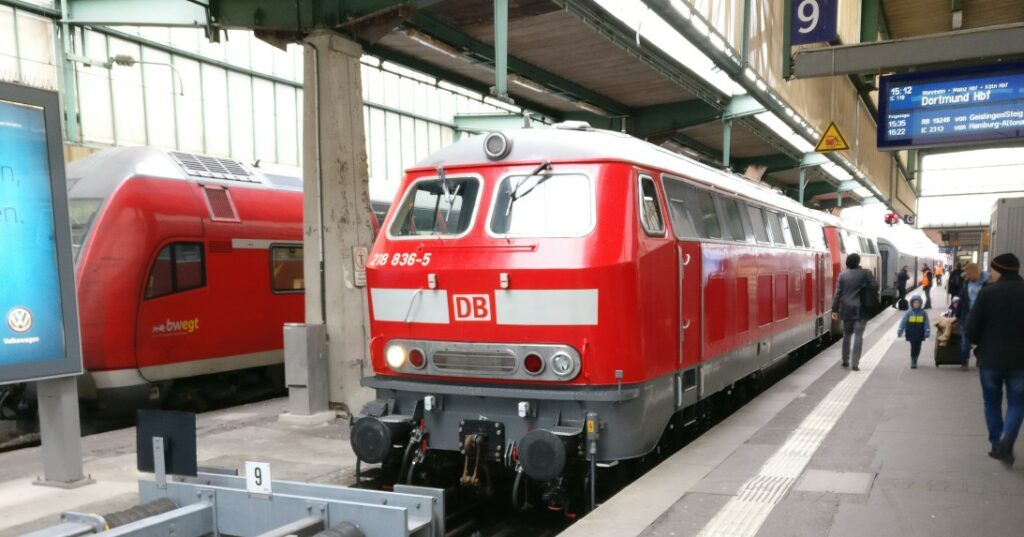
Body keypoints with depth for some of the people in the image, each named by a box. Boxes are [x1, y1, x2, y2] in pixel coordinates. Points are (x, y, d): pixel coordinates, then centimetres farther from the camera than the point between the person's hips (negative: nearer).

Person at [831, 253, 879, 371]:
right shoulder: (865, 273, -4)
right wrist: (871, 301, 9)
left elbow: (838, 293, -1)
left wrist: (835, 309, 1)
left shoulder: (842, 275, 2)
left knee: (847, 334, 17)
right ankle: (855, 363, -7)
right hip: (860, 309, -3)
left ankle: (845, 360, 23)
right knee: (858, 335, -1)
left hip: (847, 309, 3)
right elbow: (874, 287, -8)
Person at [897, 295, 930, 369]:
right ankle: (913, 362, -1)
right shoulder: (908, 313, -3)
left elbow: (926, 323, 1)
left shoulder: (923, 313, 2)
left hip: (920, 334, 2)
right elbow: (903, 322, -4)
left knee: (917, 348, 10)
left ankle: (914, 361, 24)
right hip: (911, 334, -2)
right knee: (913, 347, -4)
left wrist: (927, 332, -7)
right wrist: (900, 330, -8)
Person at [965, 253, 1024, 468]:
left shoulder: (987, 293, -11)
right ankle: (1007, 438, -13)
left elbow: (972, 328, -9)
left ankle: (997, 446, 19)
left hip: (990, 358, -1)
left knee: (992, 403, 15)